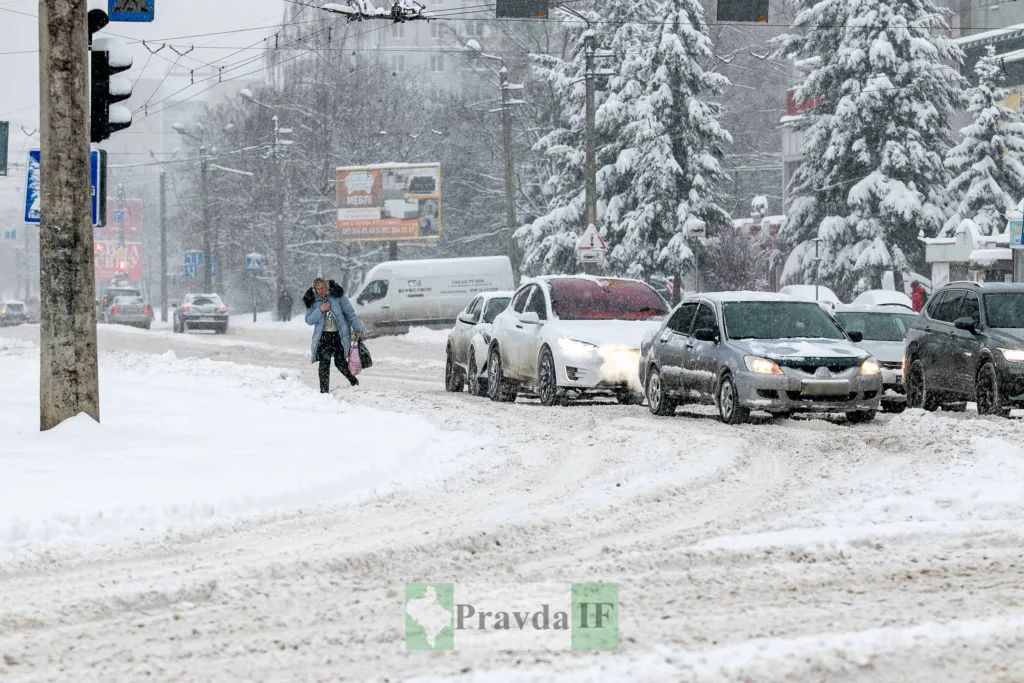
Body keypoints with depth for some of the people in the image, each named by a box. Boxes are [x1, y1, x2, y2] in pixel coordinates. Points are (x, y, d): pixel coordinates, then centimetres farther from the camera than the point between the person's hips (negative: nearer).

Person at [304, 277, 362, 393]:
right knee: (324, 363, -9)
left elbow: (349, 313, 2)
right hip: (323, 336, 1)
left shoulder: (337, 295, -4)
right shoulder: (312, 300, 1)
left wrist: (356, 328, 3)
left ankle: (353, 380, 31)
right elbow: (309, 320, -2)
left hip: (339, 335, -1)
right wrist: (320, 310, -16)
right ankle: (324, 391, -4)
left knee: (340, 363, 2)